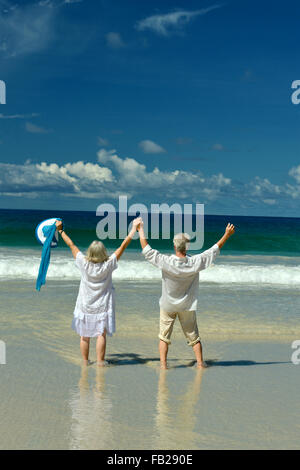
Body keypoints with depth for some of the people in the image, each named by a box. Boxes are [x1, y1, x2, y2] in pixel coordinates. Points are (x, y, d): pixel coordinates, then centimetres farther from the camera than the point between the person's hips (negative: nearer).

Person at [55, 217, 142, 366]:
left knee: (84, 335, 9)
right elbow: (123, 245, -10)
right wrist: (134, 227, -5)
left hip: (85, 306, 2)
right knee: (101, 334, 2)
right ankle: (100, 361, 2)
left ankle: (85, 362, 18)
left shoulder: (84, 264, -12)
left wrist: (60, 230, 9)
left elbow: (71, 245, -1)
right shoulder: (108, 265, -14)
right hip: (102, 306, -2)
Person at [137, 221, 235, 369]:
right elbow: (214, 249, -7)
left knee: (164, 336, 8)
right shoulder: (195, 263, -17)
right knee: (193, 336, 15)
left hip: (168, 306, -2)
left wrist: (140, 229, -5)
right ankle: (200, 363, 18)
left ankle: (163, 364, 3)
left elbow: (146, 250, -14)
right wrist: (227, 234, 3)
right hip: (188, 307, 2)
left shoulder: (165, 262, -23)